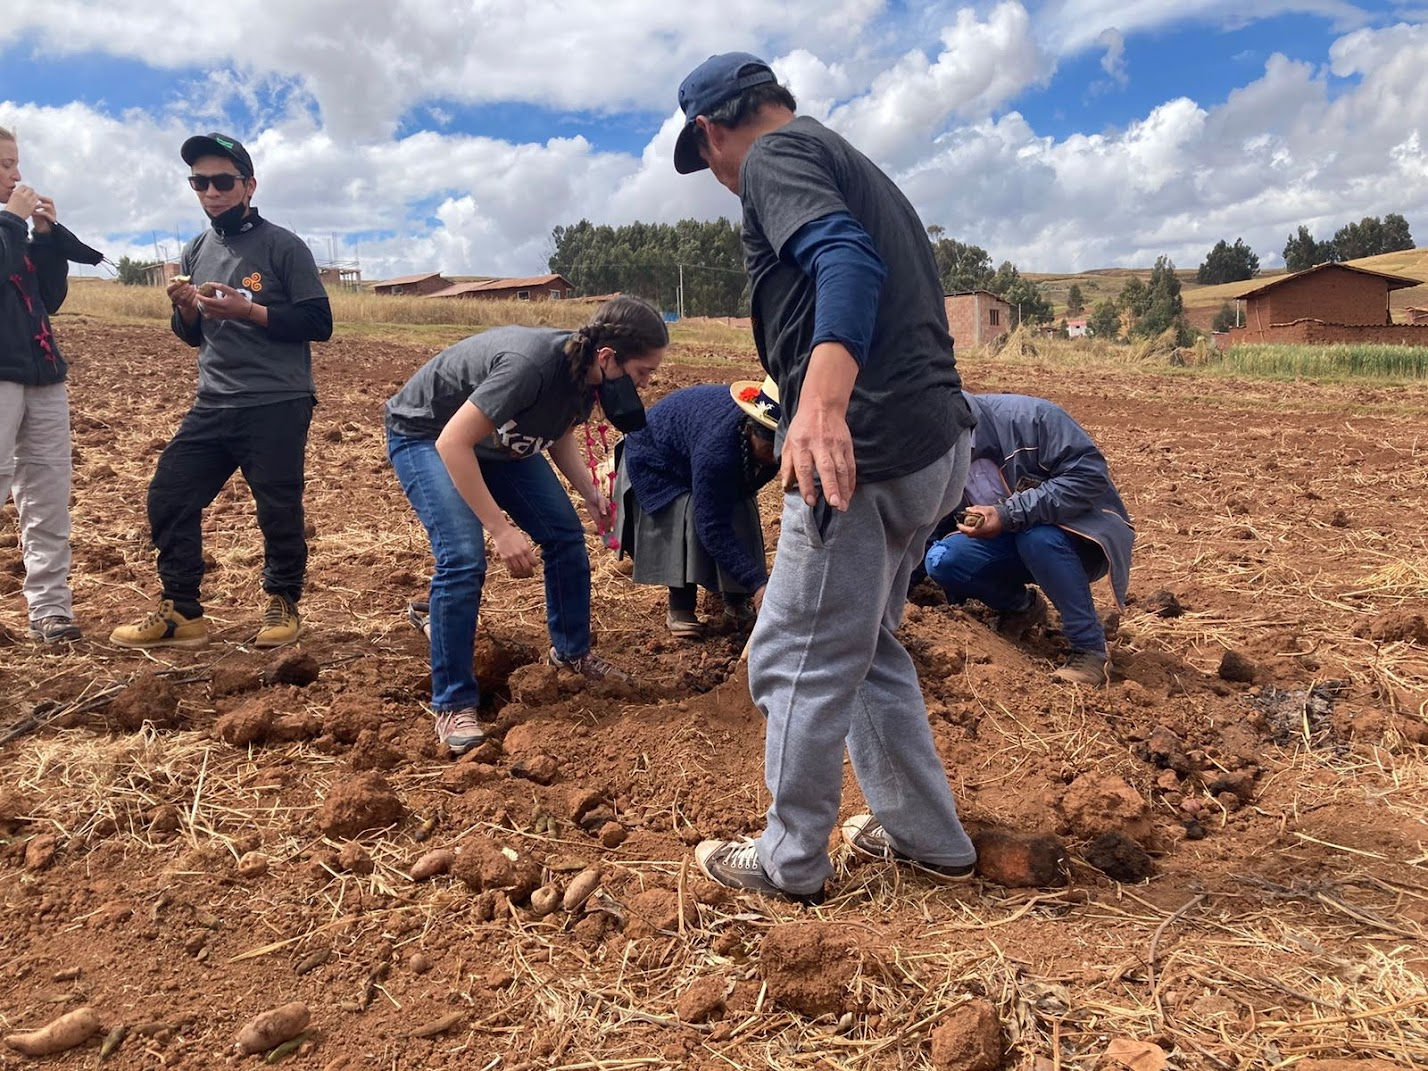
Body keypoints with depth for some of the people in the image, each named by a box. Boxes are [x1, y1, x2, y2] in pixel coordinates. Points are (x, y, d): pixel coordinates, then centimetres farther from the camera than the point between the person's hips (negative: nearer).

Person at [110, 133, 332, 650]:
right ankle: (181, 611, 17)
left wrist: (246, 309, -17)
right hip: (212, 407, 6)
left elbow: (319, 325, -9)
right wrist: (185, 309, -2)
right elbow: (194, 335, 21)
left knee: (279, 511, -1)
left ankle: (283, 605, 20)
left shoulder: (283, 247, -4)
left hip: (277, 407, -6)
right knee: (168, 499, 5)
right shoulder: (195, 252, 14)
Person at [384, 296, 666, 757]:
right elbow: (452, 444, -37)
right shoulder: (530, 364, -39)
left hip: (498, 438, 8)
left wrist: (591, 492, -12)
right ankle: (453, 703, -9)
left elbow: (560, 436, 4)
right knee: (463, 557, -23)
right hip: (426, 435, -7)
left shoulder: (586, 372, -15)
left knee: (564, 533, 3)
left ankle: (571, 649, 24)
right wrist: (501, 529, -36)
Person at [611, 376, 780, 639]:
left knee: (742, 512, -12)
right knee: (689, 515, -27)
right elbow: (713, 528, -43)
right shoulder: (716, 450, -46)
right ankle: (680, 607, -15)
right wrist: (758, 583, -46)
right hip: (657, 462, -6)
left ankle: (736, 601, 3)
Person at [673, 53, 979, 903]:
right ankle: (927, 836, 30)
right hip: (935, 444, 10)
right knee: (864, 648, 21)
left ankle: (790, 865, 19)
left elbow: (846, 262, -23)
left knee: (799, 661, 3)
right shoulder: (855, 165, 25)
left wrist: (824, 397, -39)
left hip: (868, 449, -10)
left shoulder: (775, 157, -3)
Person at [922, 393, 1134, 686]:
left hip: (1082, 534, -5)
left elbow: (1090, 473, -29)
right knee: (943, 560, -20)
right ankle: (1022, 607, 7)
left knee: (1038, 536, -38)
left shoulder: (1029, 417, -24)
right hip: (1014, 541, 5)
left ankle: (1090, 649, -24)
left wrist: (1009, 514, -34)